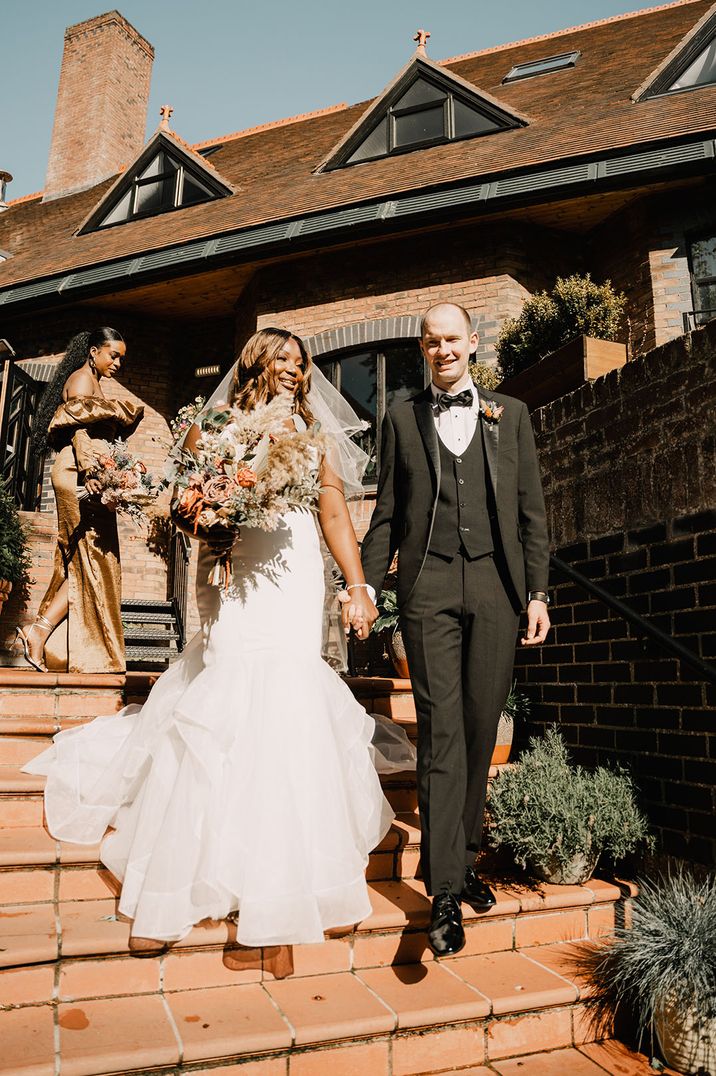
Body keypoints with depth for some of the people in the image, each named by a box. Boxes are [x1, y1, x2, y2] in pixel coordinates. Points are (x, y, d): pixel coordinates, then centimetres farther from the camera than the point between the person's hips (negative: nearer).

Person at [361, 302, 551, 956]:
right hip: (429, 588, -1)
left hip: (495, 586, 2)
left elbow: (531, 510, 10)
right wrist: (366, 585, 3)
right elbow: (387, 513, 11)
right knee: (441, 732, -5)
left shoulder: (509, 414, 14)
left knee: (481, 730, 7)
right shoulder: (402, 418, 13)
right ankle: (446, 890, 1)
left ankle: (463, 859, 25)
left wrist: (538, 592, 3)